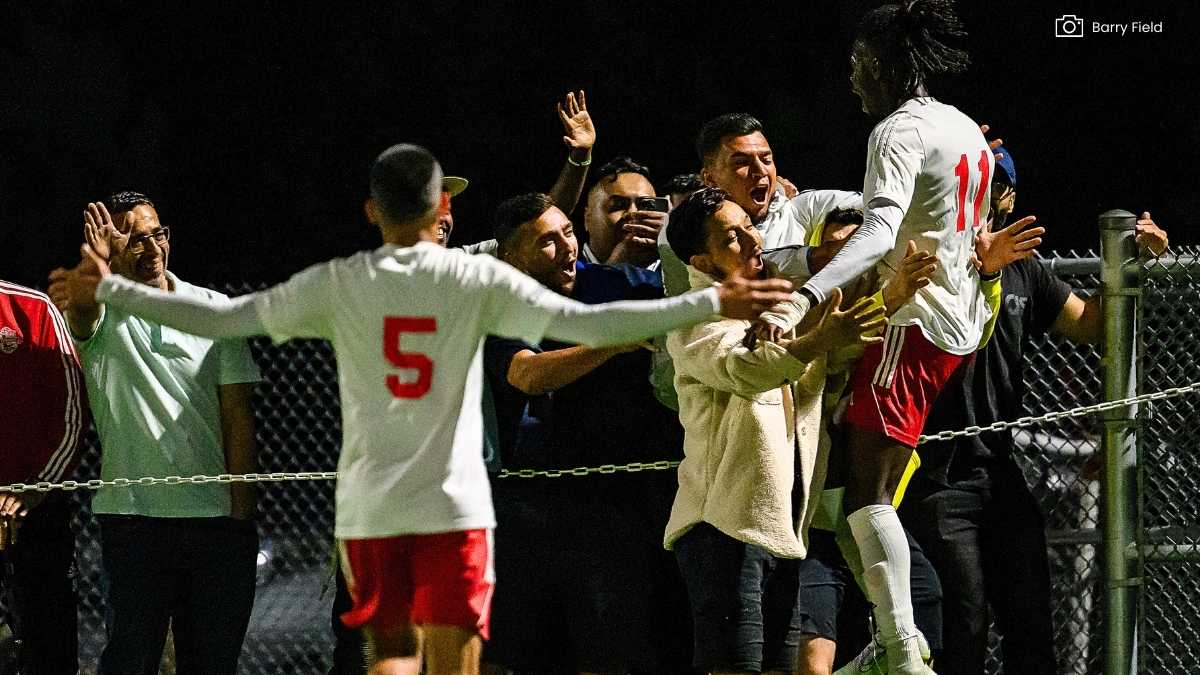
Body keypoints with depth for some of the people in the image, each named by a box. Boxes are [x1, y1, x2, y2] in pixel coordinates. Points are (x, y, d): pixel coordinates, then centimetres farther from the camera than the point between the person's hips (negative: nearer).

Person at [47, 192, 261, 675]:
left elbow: (237, 413, 6)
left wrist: (241, 510, -1)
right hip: (133, 516, -2)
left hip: (215, 515, 2)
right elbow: (80, 314, -25)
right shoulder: (101, 312, 2)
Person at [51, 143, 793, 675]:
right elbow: (585, 322, -9)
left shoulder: (338, 284, 2)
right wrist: (710, 304, -7)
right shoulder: (477, 280, -3)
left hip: (367, 505, 2)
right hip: (454, 505, -2)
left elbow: (222, 318, 4)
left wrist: (110, 289, 15)